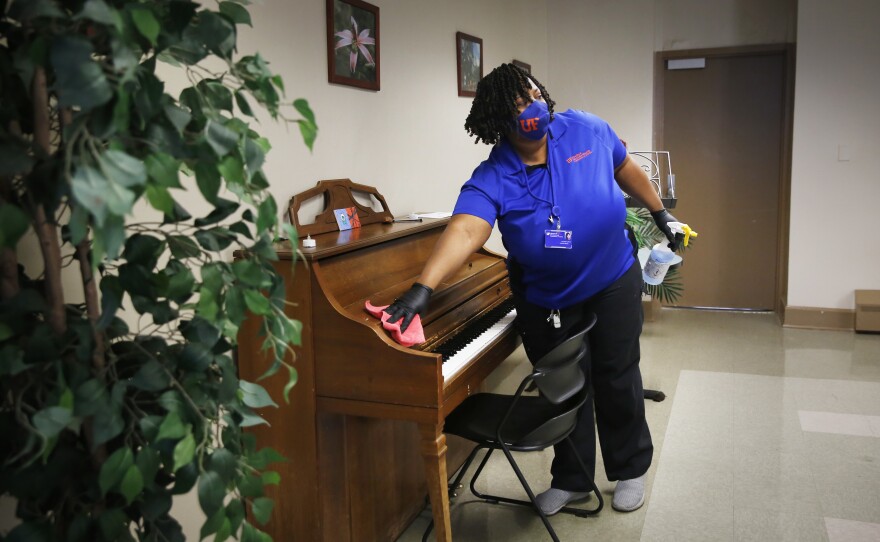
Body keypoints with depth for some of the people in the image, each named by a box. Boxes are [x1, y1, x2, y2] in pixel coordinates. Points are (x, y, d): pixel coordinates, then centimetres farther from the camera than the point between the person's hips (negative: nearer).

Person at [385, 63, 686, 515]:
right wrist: (422, 289, -52)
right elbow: (464, 231, -37)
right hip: (546, 302, -1)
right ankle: (571, 479, 36)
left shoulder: (586, 130, -10)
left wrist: (660, 212, 16)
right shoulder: (491, 180, -20)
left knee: (617, 380, 10)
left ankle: (630, 470, 35)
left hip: (613, 283, 1)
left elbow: (626, 170, 8)